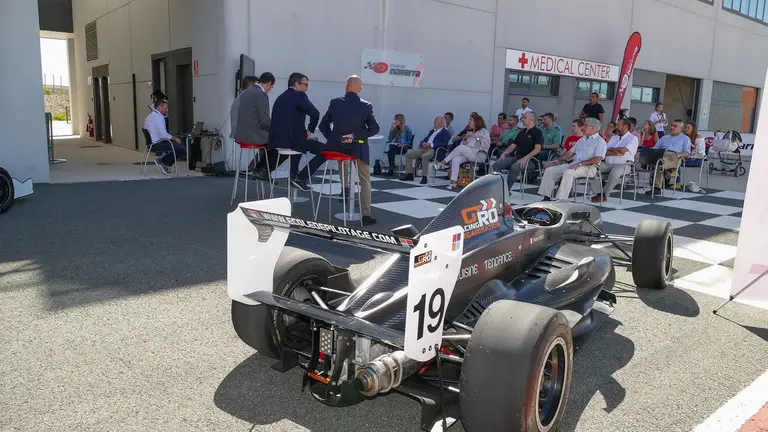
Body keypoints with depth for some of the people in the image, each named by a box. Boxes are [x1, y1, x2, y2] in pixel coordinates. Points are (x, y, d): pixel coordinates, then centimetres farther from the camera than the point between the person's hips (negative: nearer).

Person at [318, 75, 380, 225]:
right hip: (357, 148, -1)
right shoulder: (366, 106, -6)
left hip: (337, 146, 2)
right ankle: (366, 215, 9)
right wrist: (356, 135, -11)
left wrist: (333, 139, 8)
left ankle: (345, 186, 34)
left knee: (340, 148, 38)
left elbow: (323, 125, 2)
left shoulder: (335, 103, -3)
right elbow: (374, 128, -8)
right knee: (365, 180, 11)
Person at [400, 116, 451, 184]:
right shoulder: (432, 131, 28)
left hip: (433, 149, -8)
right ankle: (409, 174, -4)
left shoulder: (445, 132, 5)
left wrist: (430, 144, -17)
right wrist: (423, 143, -2)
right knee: (408, 154, -7)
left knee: (424, 156, -39)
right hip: (424, 148, 8)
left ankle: (424, 177, -31)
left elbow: (444, 143, -10)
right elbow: (425, 139, 24)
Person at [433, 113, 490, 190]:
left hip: (477, 155, -6)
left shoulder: (484, 132, 6)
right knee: (455, 159, -28)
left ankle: (443, 162, -28)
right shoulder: (469, 132, 26)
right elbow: (463, 144, 23)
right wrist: (464, 139, 3)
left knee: (460, 148, -33)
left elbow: (486, 146, -6)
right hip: (466, 154, 6)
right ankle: (453, 183, -35)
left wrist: (476, 137, -11)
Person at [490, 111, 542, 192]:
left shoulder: (537, 132, -1)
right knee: (496, 165, -15)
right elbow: (513, 146, 20)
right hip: (516, 157, 7)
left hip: (530, 159, -7)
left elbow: (537, 149, -14)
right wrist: (504, 153, 0)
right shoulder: (522, 132, 22)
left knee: (514, 167, -38)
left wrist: (525, 158, -26)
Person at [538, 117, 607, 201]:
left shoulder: (600, 141, -1)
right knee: (549, 170, -6)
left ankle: (561, 200, -38)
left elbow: (597, 159, -14)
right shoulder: (582, 139, 24)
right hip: (574, 164, 8)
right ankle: (546, 198, -11)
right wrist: (557, 160, 13)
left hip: (588, 167, -8)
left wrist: (580, 164, -22)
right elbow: (570, 153, 25)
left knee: (568, 172, -37)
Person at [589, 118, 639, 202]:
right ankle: (599, 192, -18)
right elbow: (604, 152, 8)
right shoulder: (614, 137, 21)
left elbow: (623, 150, -16)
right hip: (608, 164, 6)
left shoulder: (633, 138, 2)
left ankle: (604, 195, -22)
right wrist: (617, 153, -7)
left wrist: (610, 149, 0)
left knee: (614, 172, -39)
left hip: (623, 165, -6)